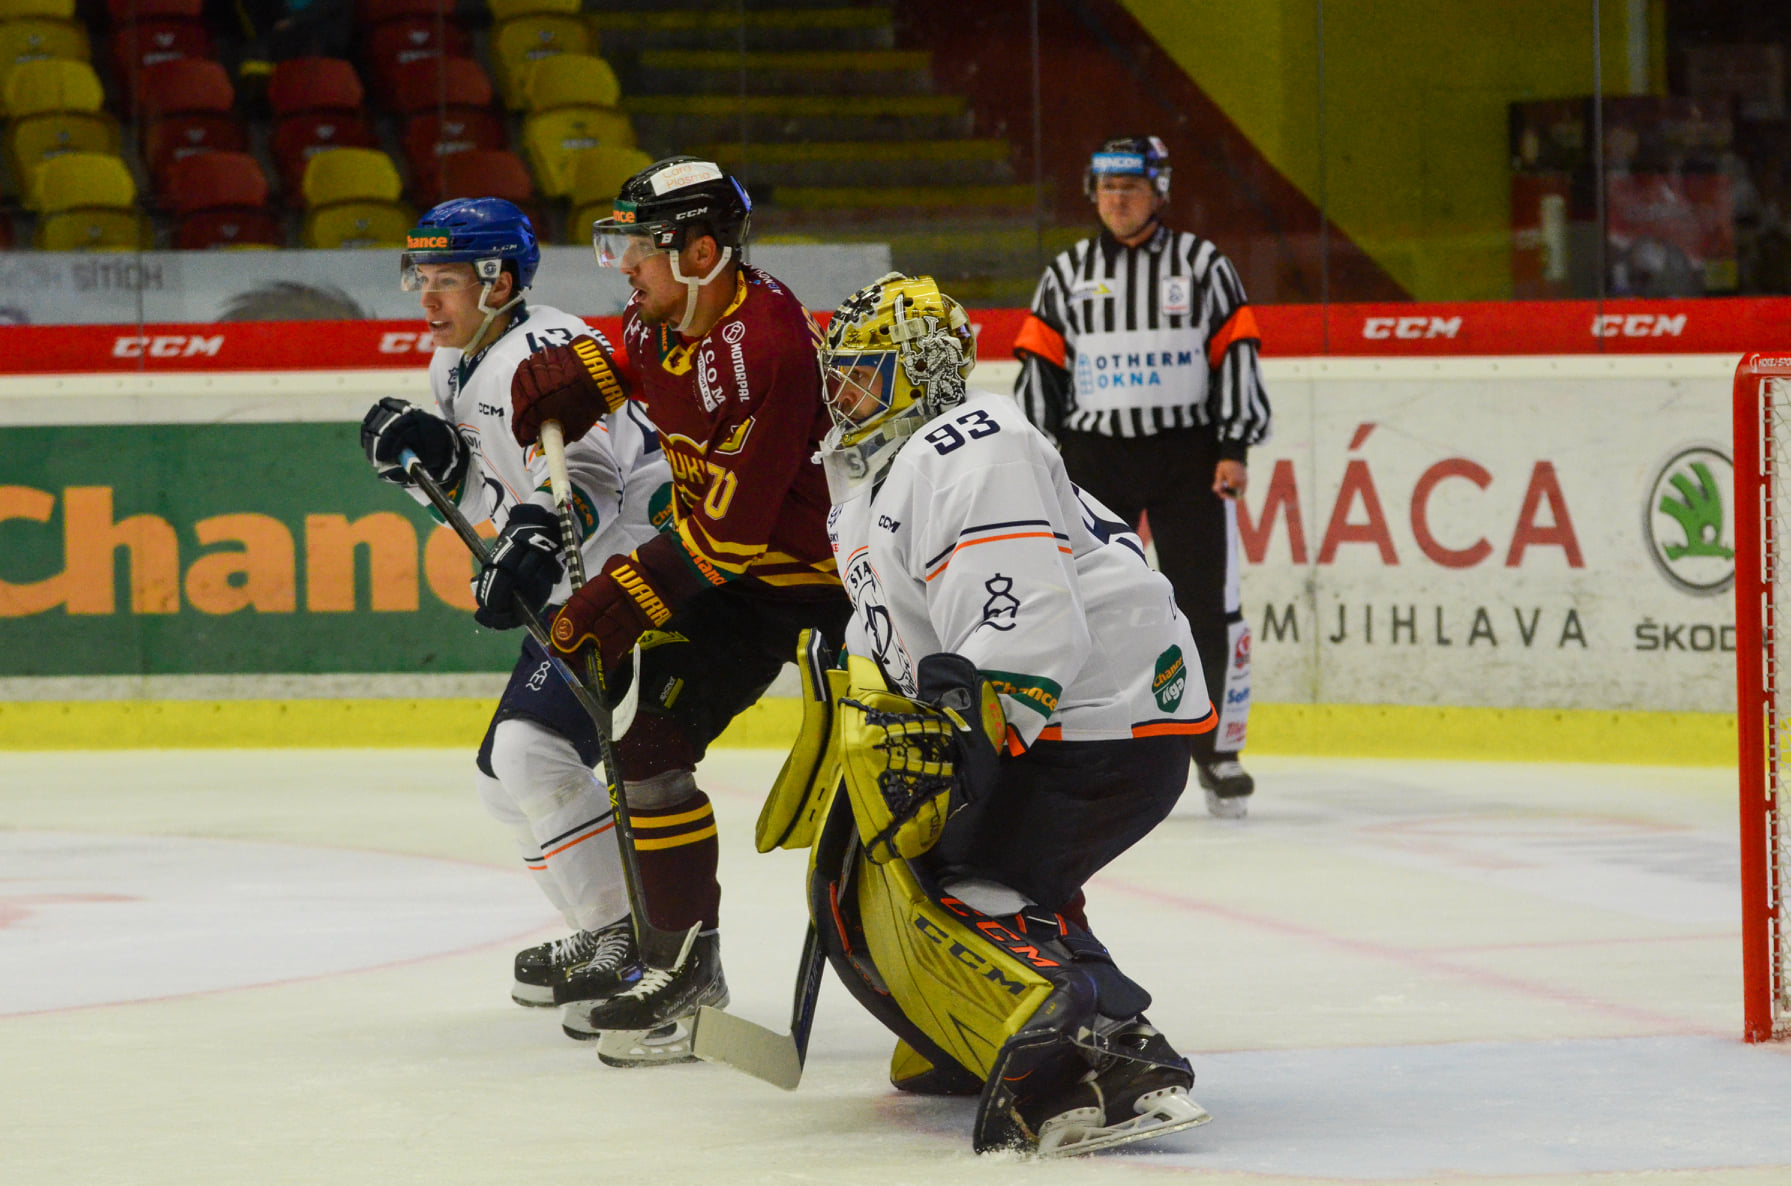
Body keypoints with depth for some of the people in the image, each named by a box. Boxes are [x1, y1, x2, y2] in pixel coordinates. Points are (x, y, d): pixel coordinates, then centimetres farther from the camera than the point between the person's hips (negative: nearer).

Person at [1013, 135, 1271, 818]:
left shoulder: (1202, 265, 4)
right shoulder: (1067, 275, 8)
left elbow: (1235, 354, 2)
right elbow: (1040, 368, 9)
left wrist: (1235, 449, -5)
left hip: (1189, 455, -1)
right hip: (1094, 456, 1)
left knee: (1208, 608, -3)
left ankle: (1219, 751, 8)